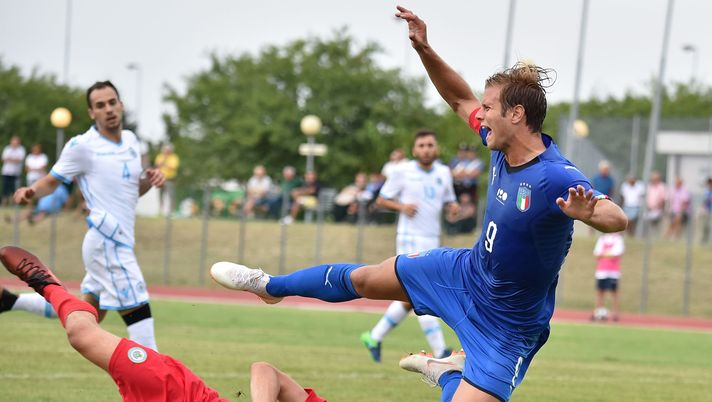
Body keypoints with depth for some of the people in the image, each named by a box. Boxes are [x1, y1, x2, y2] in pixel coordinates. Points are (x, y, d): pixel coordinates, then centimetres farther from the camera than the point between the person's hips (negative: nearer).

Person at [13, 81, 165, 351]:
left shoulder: (131, 140, 13)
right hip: (108, 244, -9)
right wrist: (31, 192, -22)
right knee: (139, 314, -14)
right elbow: (52, 181, 0)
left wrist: (150, 179, 1)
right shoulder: (82, 146, -8)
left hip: (119, 242, 9)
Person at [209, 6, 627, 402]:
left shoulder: (557, 178, -34)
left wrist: (588, 212, -67)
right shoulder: (503, 145, -9)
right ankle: (272, 286, 47)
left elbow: (618, 219, -45)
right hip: (467, 271, 8)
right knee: (362, 279, 22)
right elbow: (461, 99, 9)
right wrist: (424, 50, -2)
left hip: (504, 326, -8)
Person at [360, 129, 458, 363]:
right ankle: (440, 352, -16)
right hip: (410, 240, -6)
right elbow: (381, 200, 3)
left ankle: (375, 337, 25)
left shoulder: (444, 173, 10)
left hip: (432, 241, 6)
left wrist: (452, 207, -3)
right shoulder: (402, 172, -3)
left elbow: (448, 201, 21)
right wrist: (401, 206, -16)